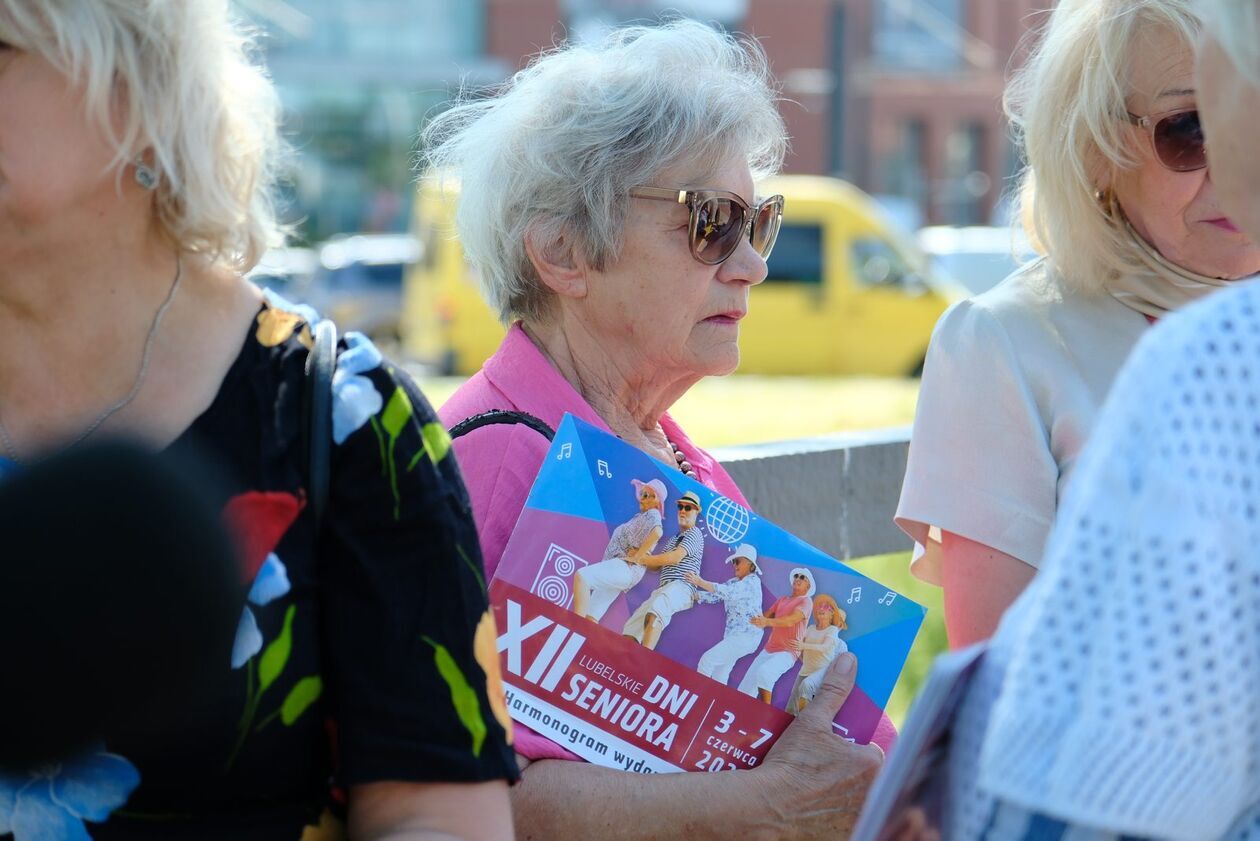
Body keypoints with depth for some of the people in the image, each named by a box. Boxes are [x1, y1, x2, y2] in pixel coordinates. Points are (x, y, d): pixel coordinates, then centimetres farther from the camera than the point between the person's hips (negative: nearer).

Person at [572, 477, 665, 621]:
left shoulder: (652, 515, -3)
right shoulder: (640, 517, 26)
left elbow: (657, 532, -25)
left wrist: (636, 557, -21)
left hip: (626, 567, -10)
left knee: (581, 576, -28)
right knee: (590, 618, 0)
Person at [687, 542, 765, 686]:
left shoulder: (753, 581, -10)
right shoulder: (734, 583, 16)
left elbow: (729, 592, -25)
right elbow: (714, 596, 9)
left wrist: (701, 582, -32)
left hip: (747, 635, -9)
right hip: (733, 634, 9)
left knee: (707, 659, -15)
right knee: (719, 676, 6)